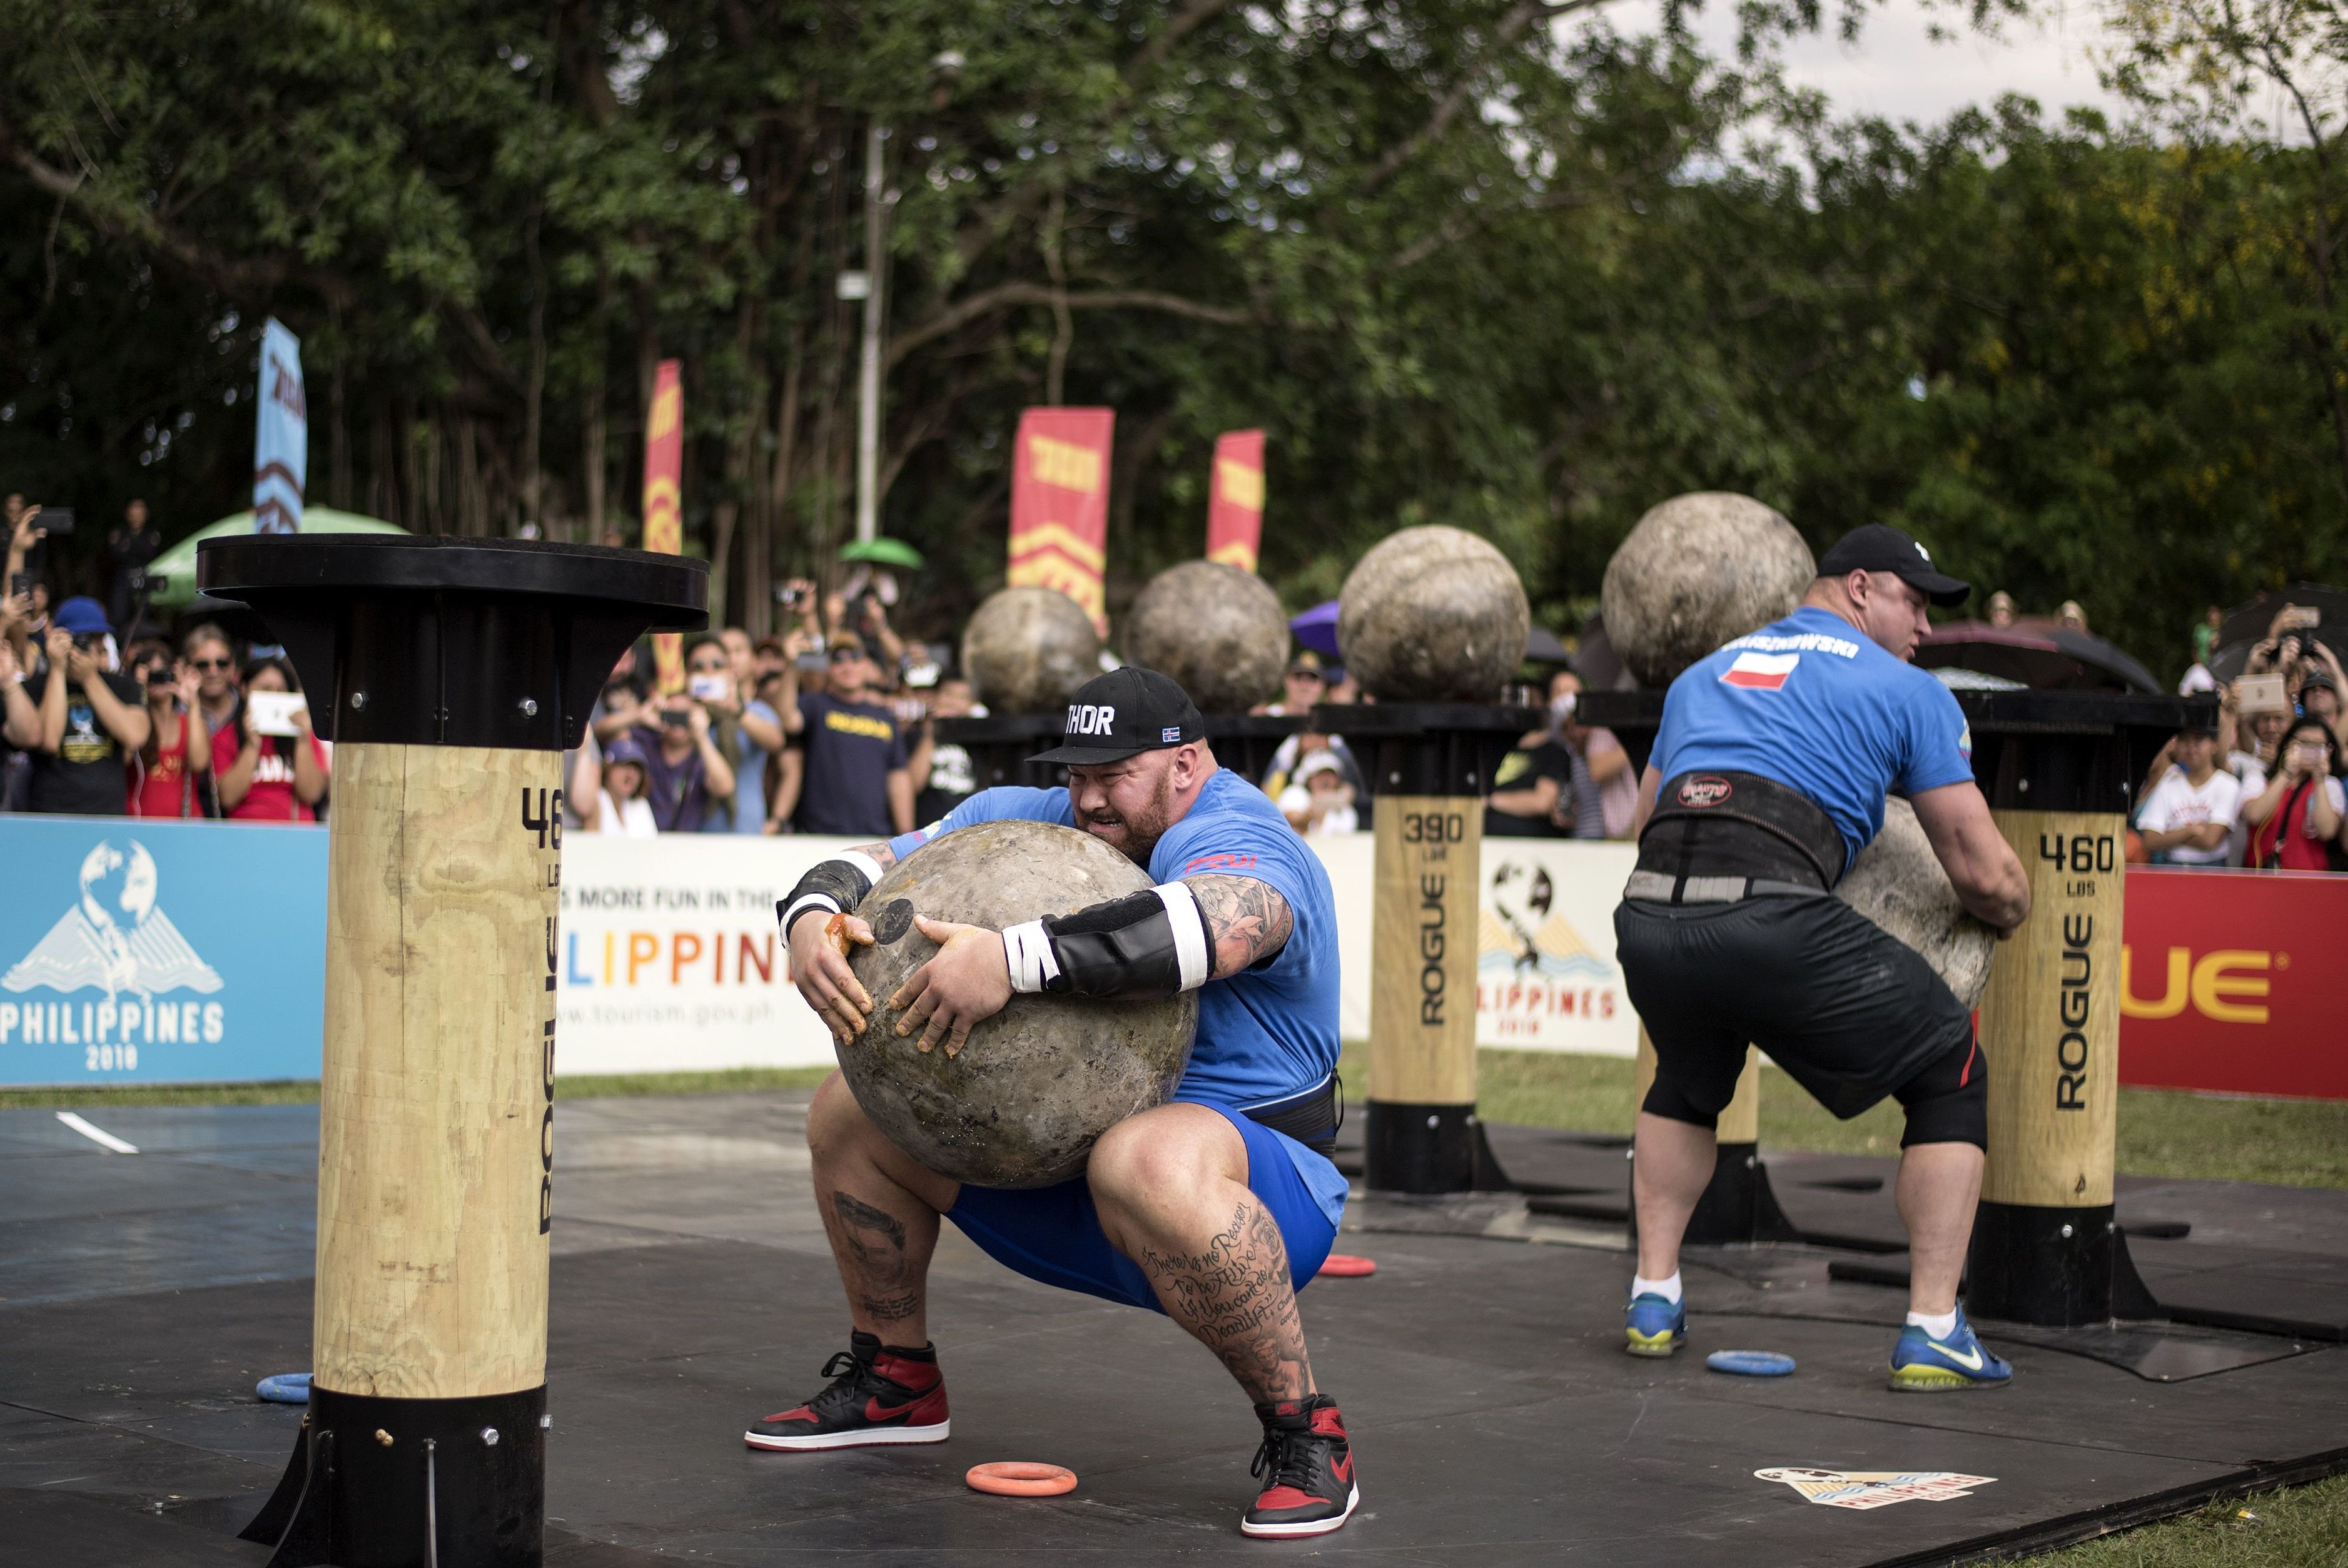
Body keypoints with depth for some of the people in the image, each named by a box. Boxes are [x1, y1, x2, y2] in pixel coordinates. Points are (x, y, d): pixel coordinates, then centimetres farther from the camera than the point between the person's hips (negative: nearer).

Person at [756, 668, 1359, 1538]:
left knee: (1146, 1160, -42)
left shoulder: (1235, 839, -18)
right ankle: (896, 1381, 22)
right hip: (1057, 1165, 8)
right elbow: (874, 864, 2)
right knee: (850, 1109, 6)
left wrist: (1014, 959, -51)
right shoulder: (1038, 820, 6)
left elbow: (1212, 928, -43)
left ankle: (1305, 1435, -25)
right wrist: (812, 919, -23)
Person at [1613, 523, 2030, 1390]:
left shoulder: (1704, 674, 31)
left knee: (1687, 1084, 36)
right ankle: (1932, 1332, 10)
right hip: (1776, 920, -5)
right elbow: (1984, 874, 12)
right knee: (1951, 1079, 15)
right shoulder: (1908, 691, 15)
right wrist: (2012, 911, 34)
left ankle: (1654, 1300, 30)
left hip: (1645, 918, 6)